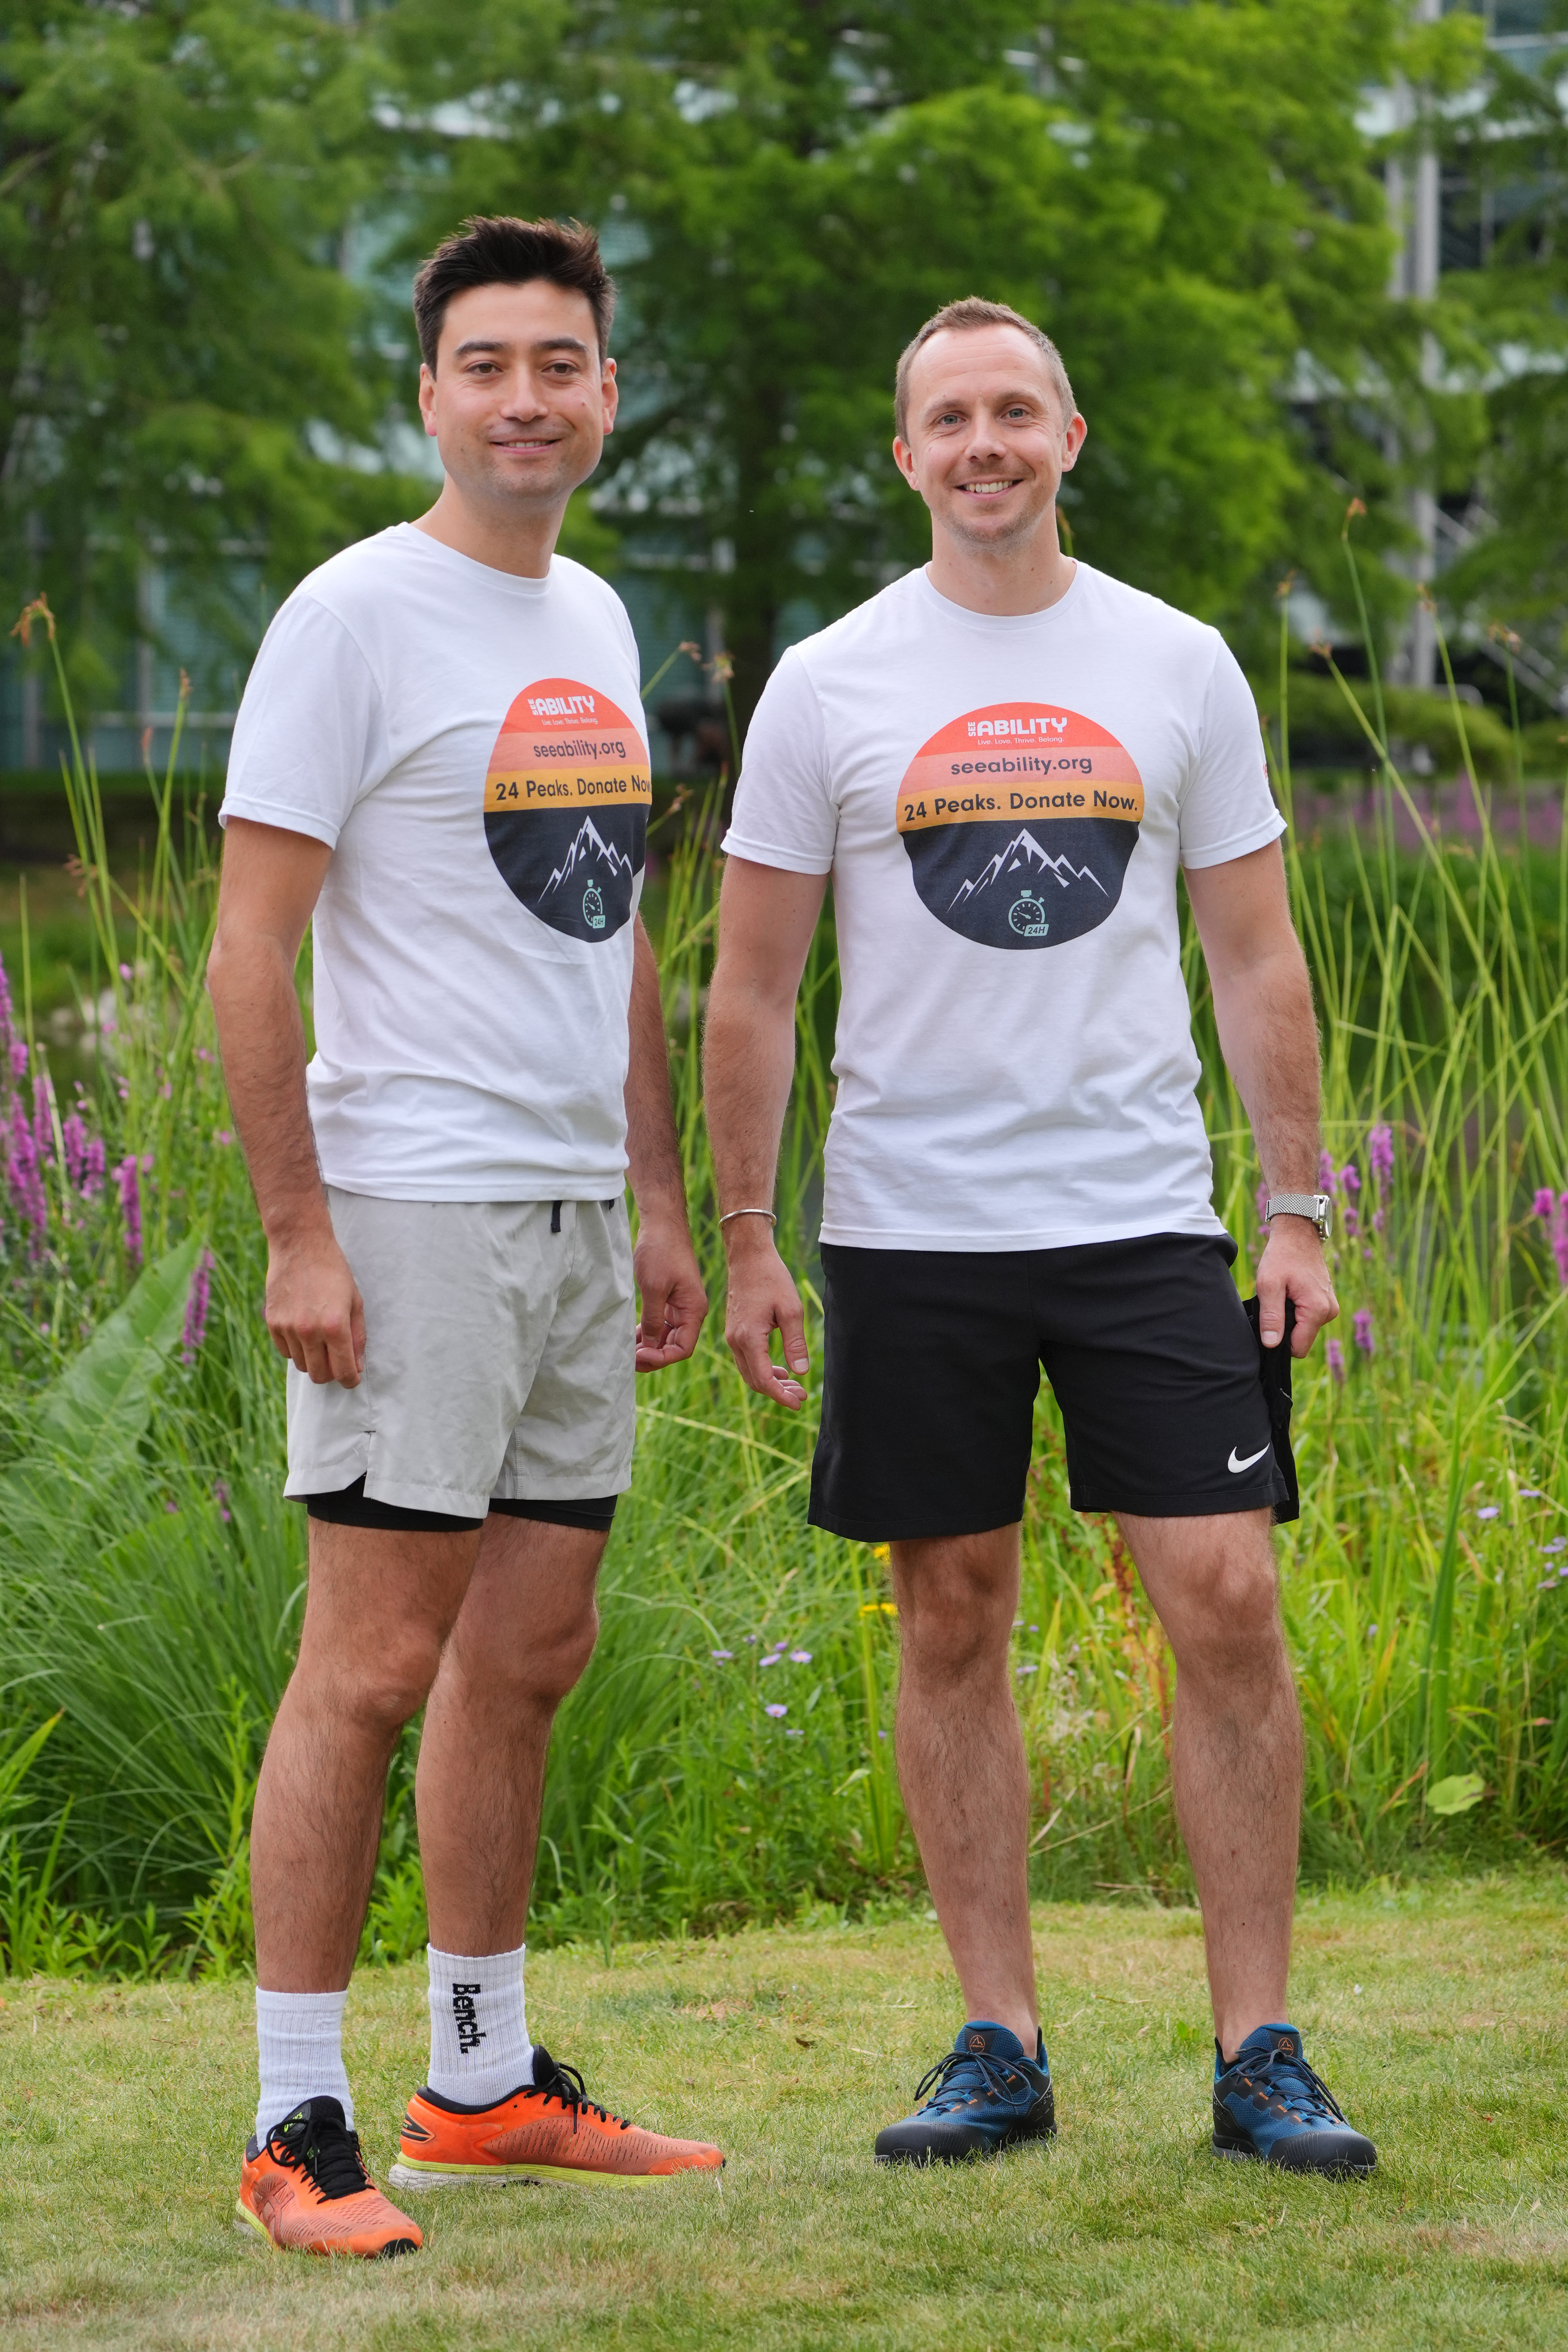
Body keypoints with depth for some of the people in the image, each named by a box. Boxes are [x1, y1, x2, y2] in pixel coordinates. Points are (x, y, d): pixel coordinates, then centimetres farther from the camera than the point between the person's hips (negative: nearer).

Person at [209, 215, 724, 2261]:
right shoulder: (357, 617, -8)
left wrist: (659, 1204, 19)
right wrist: (299, 1234, -17)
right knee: (372, 1664, -8)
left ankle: (485, 2083, 22)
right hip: (413, 1212, -8)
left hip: (575, 1215, 8)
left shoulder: (593, 621, 16)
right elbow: (250, 952, -12)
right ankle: (299, 2130, -4)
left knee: (529, 1655, 12)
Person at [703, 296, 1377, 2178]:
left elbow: (1255, 960, 9)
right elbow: (751, 987, 5)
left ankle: (1257, 2053, 3)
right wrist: (745, 1239, 0)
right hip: (911, 1228, 0)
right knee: (952, 1623, 5)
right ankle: (998, 2046, 14)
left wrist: (1298, 1209, 2)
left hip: (1142, 1214, 0)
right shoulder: (828, 686, 3)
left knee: (1225, 1603, -6)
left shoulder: (1180, 668, 6)